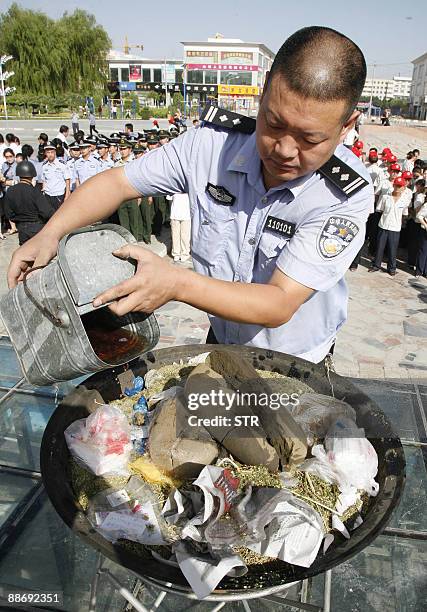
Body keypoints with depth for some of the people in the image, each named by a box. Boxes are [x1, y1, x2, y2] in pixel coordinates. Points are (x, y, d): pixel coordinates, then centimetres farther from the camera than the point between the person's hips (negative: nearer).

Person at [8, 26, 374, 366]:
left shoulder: (348, 194, -26)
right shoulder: (213, 143, -18)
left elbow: (279, 305, -31)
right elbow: (118, 181, -8)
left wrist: (176, 283, -42)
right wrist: (50, 234, -22)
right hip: (220, 344, 3)